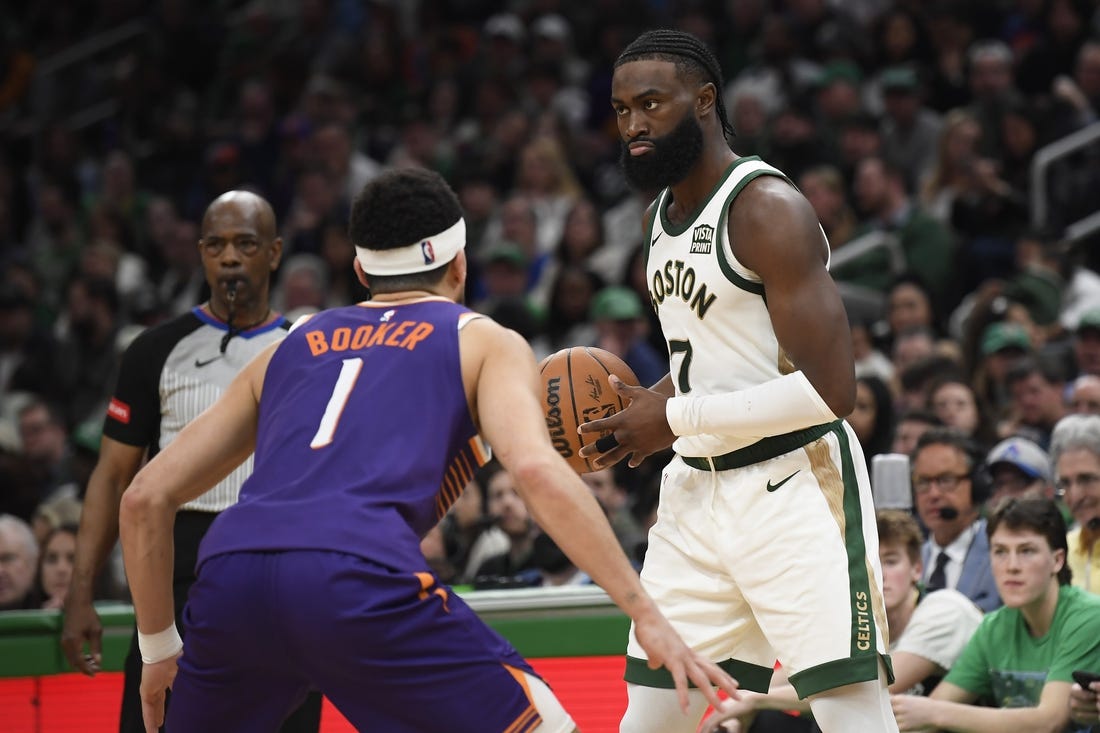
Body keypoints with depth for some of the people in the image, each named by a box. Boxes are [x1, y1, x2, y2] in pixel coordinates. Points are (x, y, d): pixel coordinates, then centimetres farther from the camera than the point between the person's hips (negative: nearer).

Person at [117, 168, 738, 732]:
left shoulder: (287, 350, 33)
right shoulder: (485, 342, 21)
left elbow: (146, 498, 29)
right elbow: (536, 469, -1)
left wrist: (159, 648, 38)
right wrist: (647, 614, -3)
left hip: (231, 572, 5)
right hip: (360, 577, -5)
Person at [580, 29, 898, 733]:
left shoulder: (767, 207, -16)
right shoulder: (662, 214, 12)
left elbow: (828, 389, -23)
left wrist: (676, 420, -18)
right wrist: (647, 412, 6)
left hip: (793, 486, -9)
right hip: (698, 489, 9)